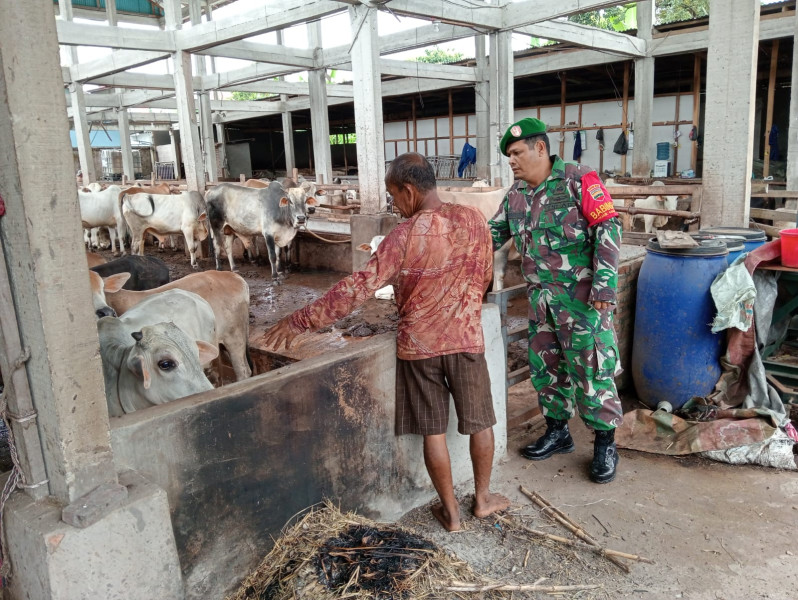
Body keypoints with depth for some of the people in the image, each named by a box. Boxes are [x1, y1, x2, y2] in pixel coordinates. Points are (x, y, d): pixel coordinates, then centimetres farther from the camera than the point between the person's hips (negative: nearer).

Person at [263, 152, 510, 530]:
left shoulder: (406, 235, -16)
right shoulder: (474, 221, -4)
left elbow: (359, 287, -20)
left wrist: (301, 321, -15)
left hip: (419, 344, -3)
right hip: (466, 339, 3)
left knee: (433, 430, 11)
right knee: (480, 422, 18)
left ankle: (451, 511, 24)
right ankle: (483, 499, 34)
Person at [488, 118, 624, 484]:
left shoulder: (578, 180, -10)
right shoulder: (516, 193, 10)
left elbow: (608, 228, -13)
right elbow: (494, 233, 18)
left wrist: (604, 283, -20)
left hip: (581, 296, -7)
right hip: (540, 298, 7)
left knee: (591, 367, -1)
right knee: (545, 365, 13)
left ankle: (605, 444, 15)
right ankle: (557, 432, 31)